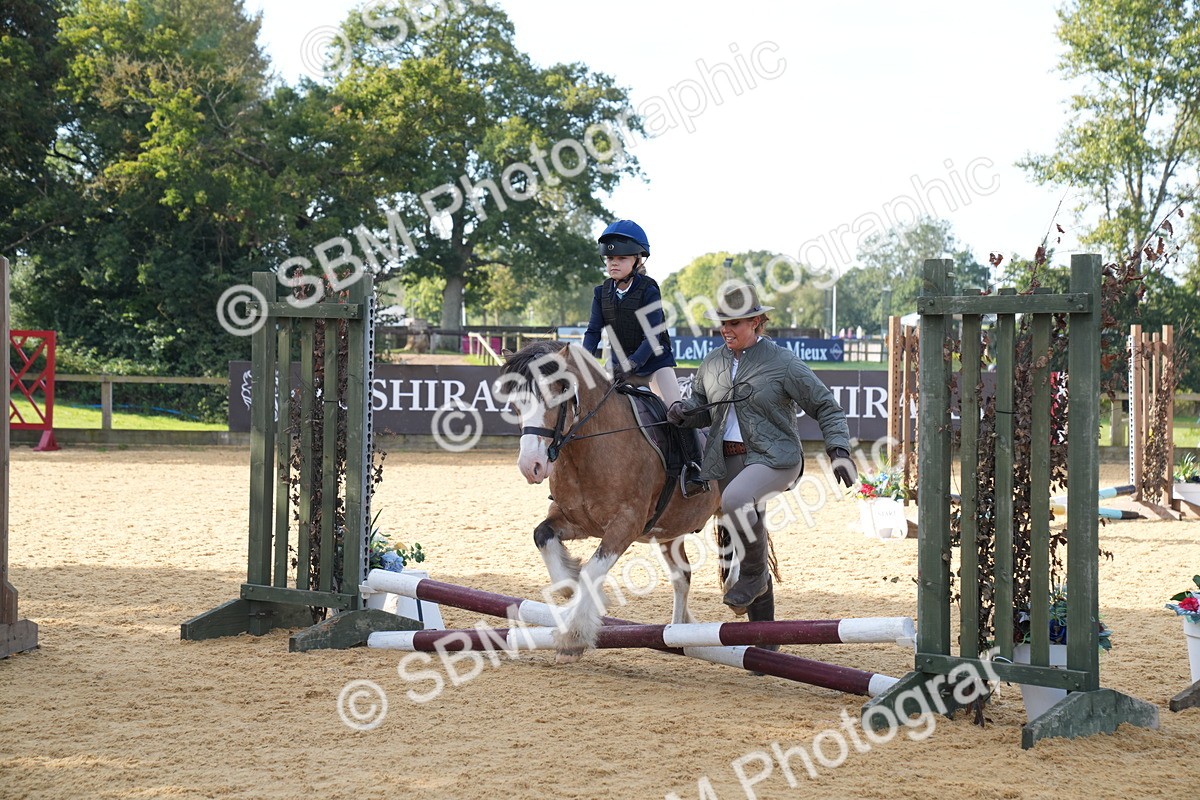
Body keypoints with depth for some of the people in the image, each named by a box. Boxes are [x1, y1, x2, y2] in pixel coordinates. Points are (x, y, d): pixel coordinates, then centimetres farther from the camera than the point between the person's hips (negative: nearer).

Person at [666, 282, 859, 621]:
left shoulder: (783, 362, -6)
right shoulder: (712, 364, 9)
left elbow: (827, 408, -2)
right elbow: (702, 408, 23)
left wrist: (839, 451, -14)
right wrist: (683, 412, -1)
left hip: (774, 457, -6)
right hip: (726, 459, 6)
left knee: (735, 500, -35)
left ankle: (755, 575, -12)